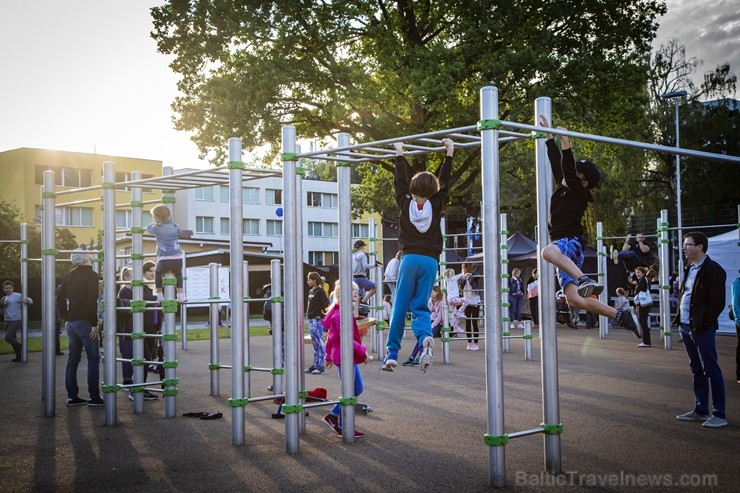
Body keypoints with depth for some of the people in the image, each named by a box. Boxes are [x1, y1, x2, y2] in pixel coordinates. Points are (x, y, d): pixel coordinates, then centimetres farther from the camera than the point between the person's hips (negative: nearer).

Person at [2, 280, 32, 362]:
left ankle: (20, 347, 3)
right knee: (13, 339, 11)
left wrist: (26, 300, -32)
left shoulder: (18, 296, -7)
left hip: (15, 321, -8)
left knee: (8, 338, -19)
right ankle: (19, 356, 19)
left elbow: (30, 301, -9)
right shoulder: (4, 298, 15)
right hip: (7, 321, 8)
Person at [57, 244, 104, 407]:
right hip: (85, 322, -7)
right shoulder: (91, 275, -11)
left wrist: (66, 318, 17)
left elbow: (60, 298, 14)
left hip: (71, 322, 8)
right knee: (93, 359, -3)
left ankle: (72, 396, 12)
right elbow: (92, 301, -19)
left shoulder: (70, 275, 12)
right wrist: (95, 324, -16)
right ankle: (94, 397, -4)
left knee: (73, 359, 10)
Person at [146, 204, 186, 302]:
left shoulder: (157, 228, 0)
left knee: (158, 273, 29)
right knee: (178, 274, 30)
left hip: (164, 260, -2)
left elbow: (148, 228, 22)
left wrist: (157, 223, 38)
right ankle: (180, 295, 17)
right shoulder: (176, 226, 7)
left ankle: (160, 295, 27)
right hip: (177, 258, 2)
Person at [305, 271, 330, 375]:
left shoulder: (320, 292, -10)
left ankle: (321, 366, -3)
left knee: (320, 343, -5)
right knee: (315, 344, 12)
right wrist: (308, 314, 11)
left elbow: (326, 305, -16)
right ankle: (315, 365, 16)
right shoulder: (310, 291, 14)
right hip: (311, 320, 9)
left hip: (317, 320, -9)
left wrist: (321, 315, -15)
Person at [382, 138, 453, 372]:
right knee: (420, 307, 4)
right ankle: (425, 337, -27)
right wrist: (449, 153, 18)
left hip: (410, 259, 0)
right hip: (430, 261, 1)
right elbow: (445, 181, 10)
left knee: (400, 307, 5)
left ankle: (392, 353, 4)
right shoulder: (436, 206, 0)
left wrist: (399, 154, 24)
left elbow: (400, 181, 13)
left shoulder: (405, 204, 0)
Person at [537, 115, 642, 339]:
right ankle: (622, 316, -1)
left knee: (548, 252, -44)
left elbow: (568, 171, -19)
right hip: (563, 249, 8)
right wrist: (548, 133, 22)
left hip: (570, 243, -8)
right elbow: (556, 162, 21)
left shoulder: (579, 194, -3)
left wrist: (566, 144, -25)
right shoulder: (564, 188, 17)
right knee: (575, 301, -4)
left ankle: (585, 281, -47)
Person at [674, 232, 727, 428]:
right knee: (697, 370, 14)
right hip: (685, 326, 8)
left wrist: (703, 323, -18)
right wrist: (679, 317, 9)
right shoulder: (689, 268, 14)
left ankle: (719, 415, 1)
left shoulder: (713, 270, -11)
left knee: (710, 370, -4)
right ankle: (700, 410, 22)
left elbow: (718, 302, -16)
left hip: (701, 328, -8)